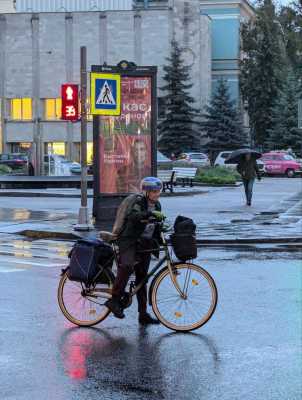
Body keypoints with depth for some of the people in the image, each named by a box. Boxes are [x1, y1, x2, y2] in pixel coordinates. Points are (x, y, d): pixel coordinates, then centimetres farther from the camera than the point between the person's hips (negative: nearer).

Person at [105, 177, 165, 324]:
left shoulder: (157, 205, 11)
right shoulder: (139, 202, -11)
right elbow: (133, 215, -33)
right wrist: (151, 213, -46)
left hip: (145, 245, 7)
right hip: (129, 241, -7)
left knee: (142, 278, 8)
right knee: (127, 265, -32)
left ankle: (143, 314, 11)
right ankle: (114, 300, -24)